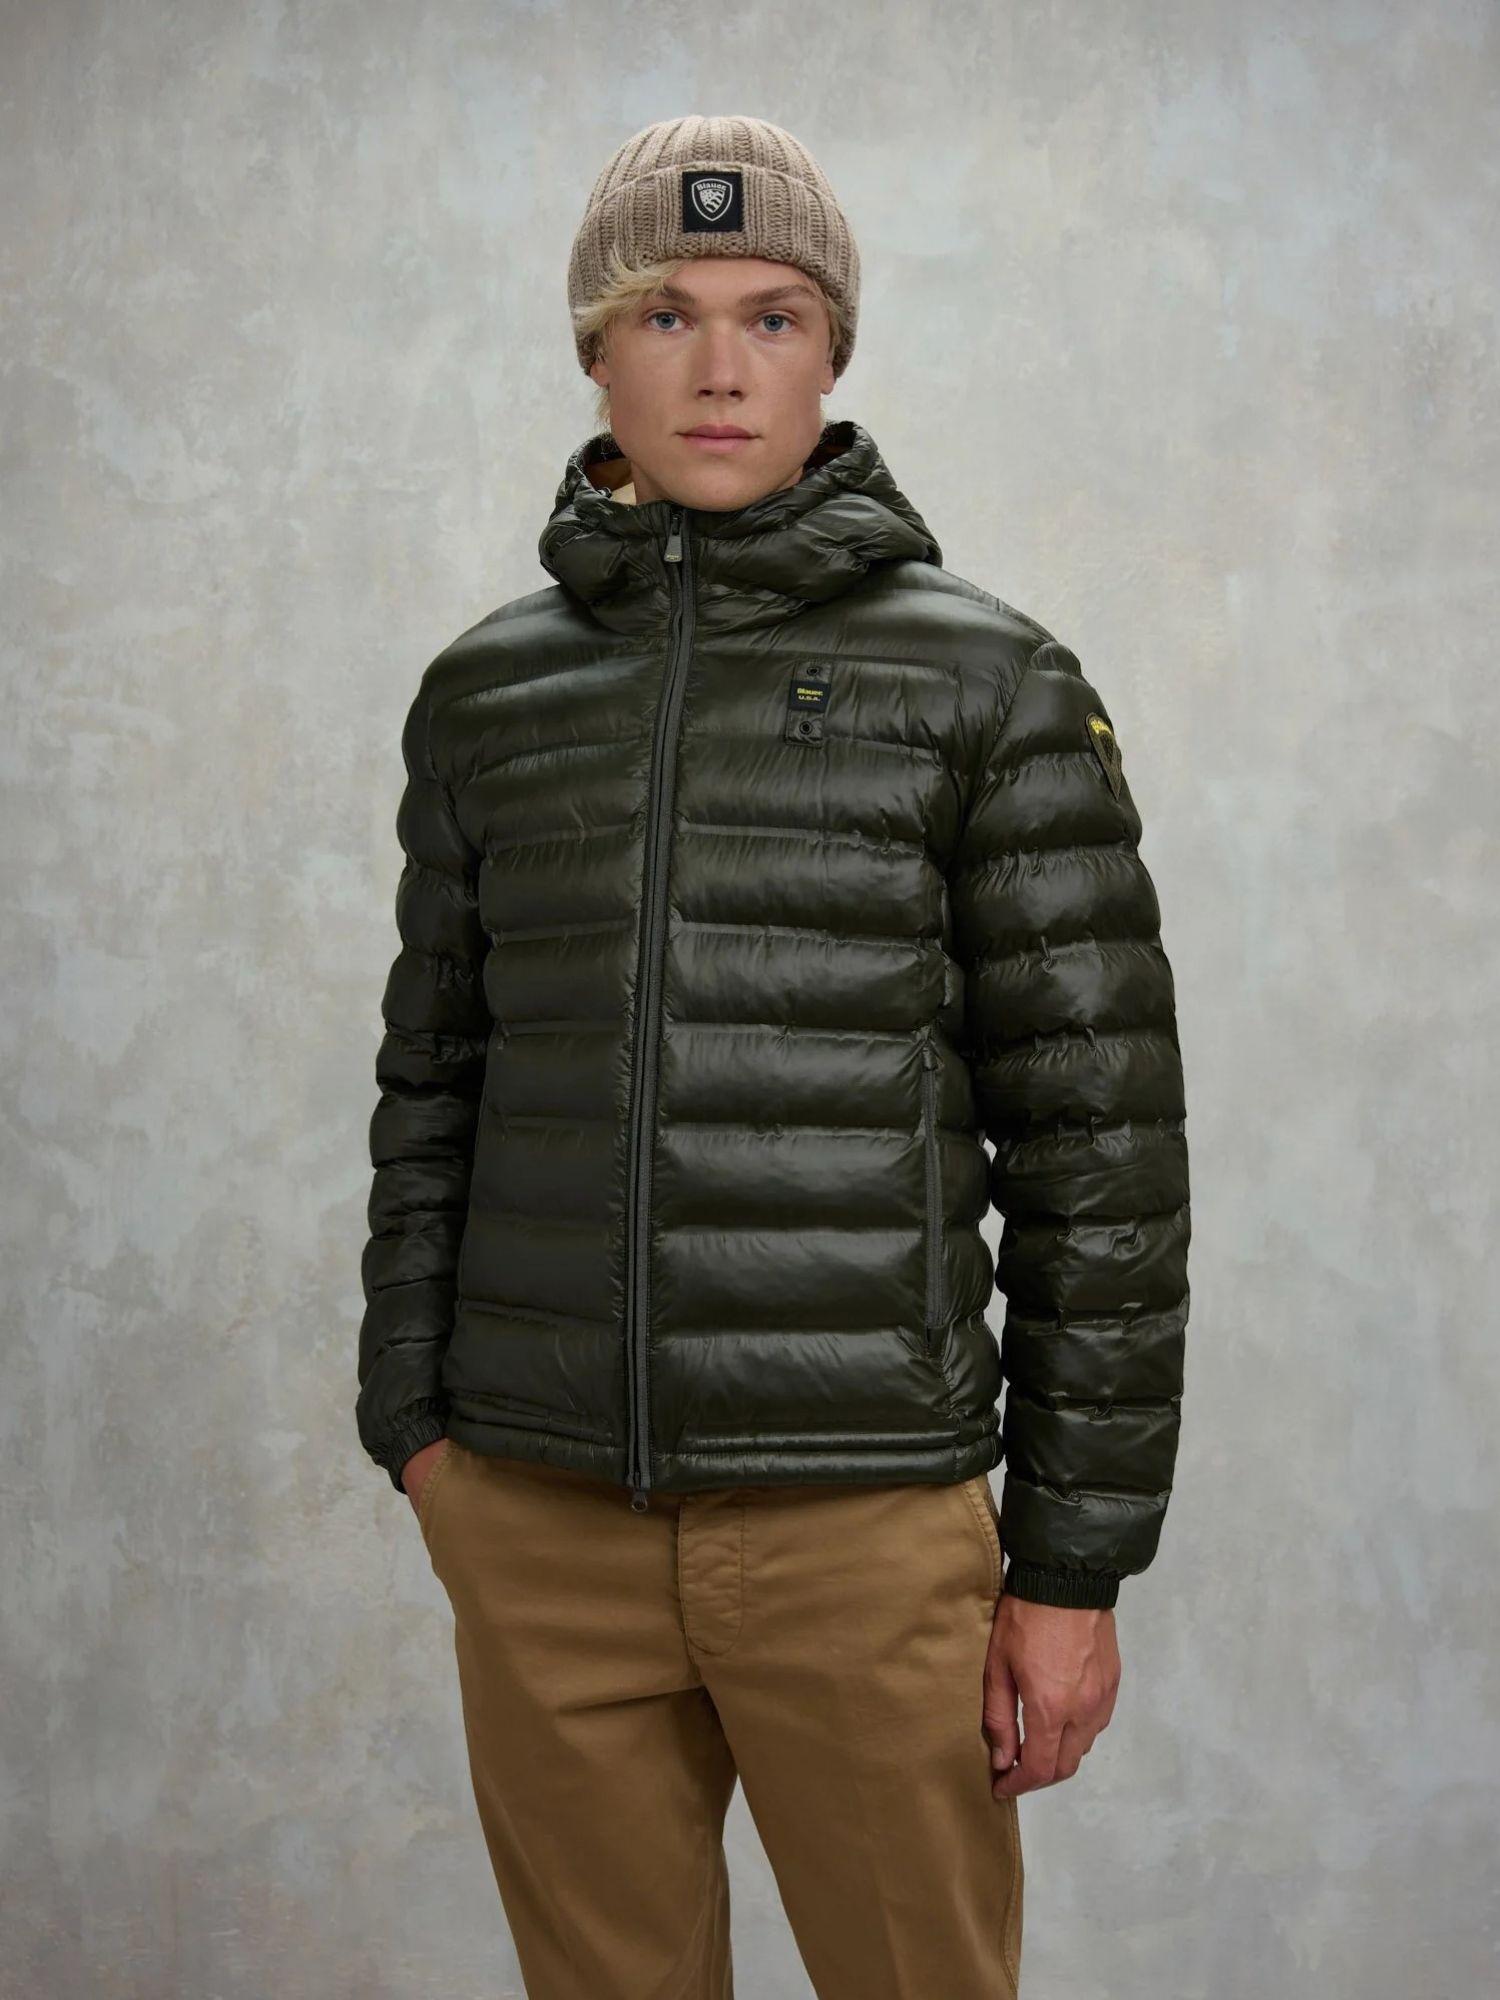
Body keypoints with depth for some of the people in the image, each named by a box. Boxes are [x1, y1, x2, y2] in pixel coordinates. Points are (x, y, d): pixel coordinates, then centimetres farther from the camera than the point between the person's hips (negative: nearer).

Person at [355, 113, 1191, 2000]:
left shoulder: (990, 686, -5)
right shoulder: (487, 692, 6)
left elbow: (1097, 1128, -5)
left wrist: (1076, 1560, -5)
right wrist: (413, 1418, 10)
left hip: (859, 1508, -3)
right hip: (541, 1510, 3)